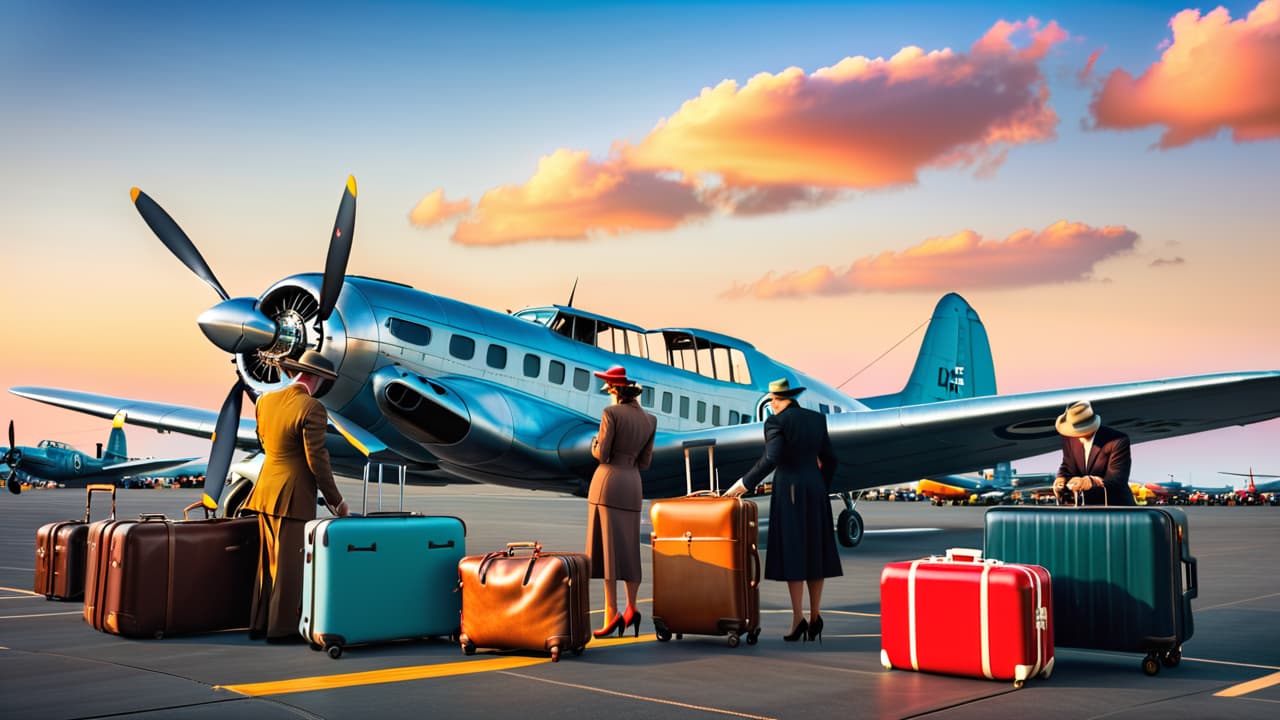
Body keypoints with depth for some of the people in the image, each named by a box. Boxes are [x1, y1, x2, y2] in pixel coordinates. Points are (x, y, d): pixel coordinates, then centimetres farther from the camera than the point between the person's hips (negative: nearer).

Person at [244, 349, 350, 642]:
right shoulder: (312, 409, -17)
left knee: (268, 562, 17)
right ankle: (281, 628, 6)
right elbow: (317, 460, -17)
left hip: (265, 493, 8)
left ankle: (259, 623, 23)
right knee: (289, 566, 1)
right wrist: (336, 500, -7)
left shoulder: (265, 401, 5)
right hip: (293, 497, -8)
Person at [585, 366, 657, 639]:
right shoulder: (650, 420, 9)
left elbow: (601, 454, -10)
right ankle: (631, 608, 7)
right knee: (629, 548, 12)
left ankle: (612, 614, -10)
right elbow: (644, 462, 11)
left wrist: (595, 444, 11)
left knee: (607, 547, -6)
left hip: (607, 481, -5)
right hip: (633, 485, 5)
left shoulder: (611, 413, -8)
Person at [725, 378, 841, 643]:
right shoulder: (817, 419, 9)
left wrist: (744, 484, -18)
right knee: (815, 552, 10)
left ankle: (798, 619, -5)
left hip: (789, 490, -5)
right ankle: (815, 616, 11)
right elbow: (828, 459, 11)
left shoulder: (776, 422, -9)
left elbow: (771, 459, -21)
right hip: (815, 490, 5)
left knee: (792, 553, -3)